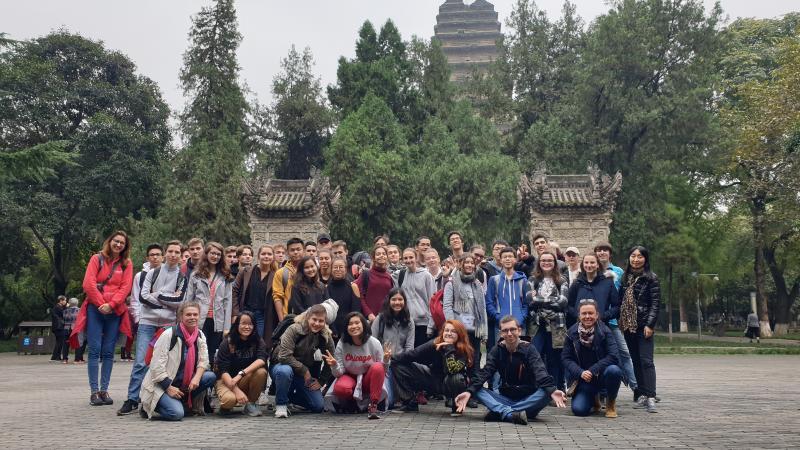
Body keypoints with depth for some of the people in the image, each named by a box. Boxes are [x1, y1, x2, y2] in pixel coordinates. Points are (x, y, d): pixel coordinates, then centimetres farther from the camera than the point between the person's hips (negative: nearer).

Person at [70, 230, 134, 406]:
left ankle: (104, 390, 8)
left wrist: (111, 305, -12)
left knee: (108, 352, 3)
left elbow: (125, 287, 0)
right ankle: (94, 391, -2)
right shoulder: (97, 258, 5)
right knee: (95, 350, -5)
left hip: (115, 312, 2)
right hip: (95, 309, -2)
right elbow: (88, 283, -4)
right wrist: (101, 304, -9)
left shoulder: (127, 264, 10)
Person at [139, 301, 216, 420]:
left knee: (210, 377, -17)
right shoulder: (169, 334, -15)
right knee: (177, 413, -27)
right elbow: (157, 366, -17)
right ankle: (148, 408, 2)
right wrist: (169, 388, -20)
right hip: (161, 385, -6)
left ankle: (194, 406, 3)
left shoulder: (200, 335, 3)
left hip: (184, 383, 6)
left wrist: (196, 378, -18)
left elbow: (203, 360, 2)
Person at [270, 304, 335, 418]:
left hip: (306, 374, 5)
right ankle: (280, 404, -15)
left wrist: (320, 381, -2)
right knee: (285, 371, -42)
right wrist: (304, 370, -24)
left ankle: (290, 396, 24)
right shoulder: (294, 330, -20)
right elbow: (284, 356, -28)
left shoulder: (326, 337, -6)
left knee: (318, 407, -3)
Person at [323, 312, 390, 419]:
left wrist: (385, 361, -29)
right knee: (340, 388, -34)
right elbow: (339, 373, -8)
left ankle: (373, 406, -24)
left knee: (378, 367, -33)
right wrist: (334, 366, -30)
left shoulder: (374, 343, -12)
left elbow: (381, 370, -7)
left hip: (368, 380, -1)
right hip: (350, 377, 1)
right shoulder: (342, 344, -9)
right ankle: (353, 404, 2)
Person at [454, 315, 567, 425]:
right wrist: (469, 392, -30)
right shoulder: (497, 350, 1)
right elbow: (485, 372, -12)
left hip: (527, 399, -2)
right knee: (478, 391, -21)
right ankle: (512, 414, -39)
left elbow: (540, 372, -22)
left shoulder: (528, 349, -6)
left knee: (545, 393, -32)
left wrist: (552, 390, -43)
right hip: (505, 397, 2)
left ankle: (500, 412, -30)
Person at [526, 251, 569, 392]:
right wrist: (552, 301, -11)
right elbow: (529, 299, -6)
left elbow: (563, 301, -6)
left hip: (556, 326, 0)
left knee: (554, 359, 4)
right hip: (537, 325, 0)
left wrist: (539, 299, -8)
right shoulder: (532, 280, 9)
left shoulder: (561, 281, 8)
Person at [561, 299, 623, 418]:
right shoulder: (572, 333, -3)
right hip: (582, 379, 1)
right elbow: (566, 358, -5)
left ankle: (611, 403, -4)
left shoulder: (604, 331, -9)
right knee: (578, 410, -19)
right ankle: (593, 399, 21)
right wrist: (581, 372, -21)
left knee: (614, 370, -35)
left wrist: (592, 371, -24)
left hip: (601, 375, -1)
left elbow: (612, 356, -18)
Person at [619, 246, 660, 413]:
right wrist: (620, 321, 7)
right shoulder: (625, 278, 12)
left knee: (646, 361, -11)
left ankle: (650, 397, -13)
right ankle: (641, 395, 15)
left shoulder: (651, 278, -3)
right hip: (628, 325, 6)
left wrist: (650, 325, -15)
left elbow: (655, 303, -7)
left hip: (644, 325, -5)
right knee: (636, 361, 9)